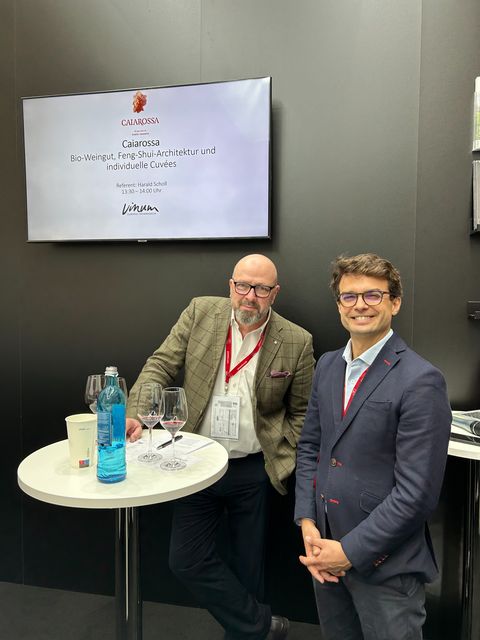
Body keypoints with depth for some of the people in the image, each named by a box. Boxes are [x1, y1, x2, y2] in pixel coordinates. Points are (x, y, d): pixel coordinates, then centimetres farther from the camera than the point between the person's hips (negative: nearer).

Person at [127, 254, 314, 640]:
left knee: (247, 563, 15)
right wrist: (135, 414, -20)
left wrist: (287, 457, -6)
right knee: (187, 560, 8)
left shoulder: (296, 342, -9)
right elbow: (161, 365, -6)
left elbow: (301, 410, 2)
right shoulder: (201, 313, -6)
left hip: (253, 470, -1)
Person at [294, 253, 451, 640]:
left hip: (384, 564, -5)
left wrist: (349, 550, -14)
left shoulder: (421, 381, -18)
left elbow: (417, 493, -19)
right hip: (327, 551, 6)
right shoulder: (327, 365, 3)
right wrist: (307, 522, -1)